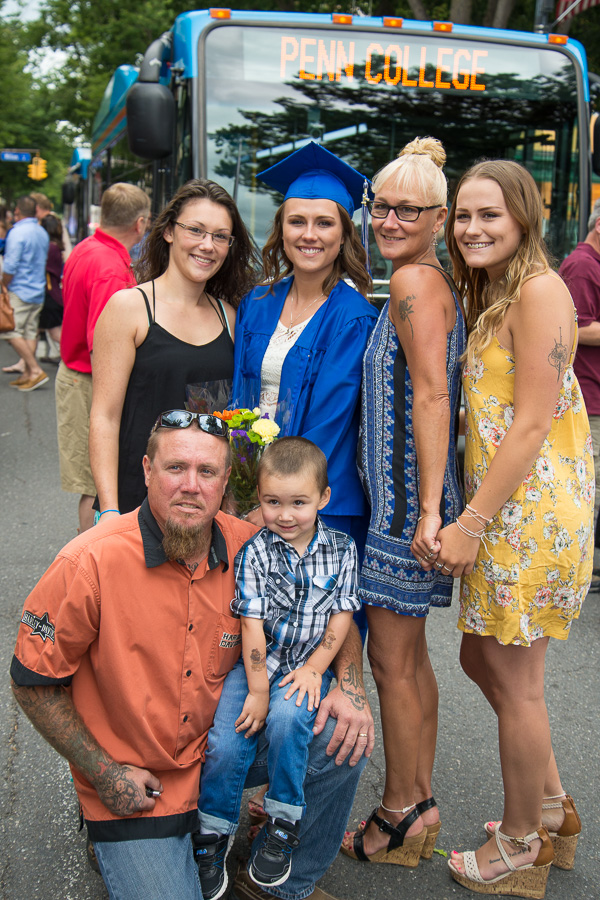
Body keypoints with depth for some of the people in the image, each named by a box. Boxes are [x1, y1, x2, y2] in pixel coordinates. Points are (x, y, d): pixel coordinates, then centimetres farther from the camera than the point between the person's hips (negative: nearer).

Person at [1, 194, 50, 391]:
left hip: (20, 291, -8)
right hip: (38, 291, 8)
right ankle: (27, 374, 10)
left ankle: (35, 370, -10)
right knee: (30, 332, 9)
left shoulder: (17, 232, -14)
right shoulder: (42, 233, 10)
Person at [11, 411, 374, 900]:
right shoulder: (92, 562, -21)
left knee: (343, 738, -14)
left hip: (224, 744, 4)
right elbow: (34, 679, -10)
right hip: (132, 780, -3)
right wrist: (103, 772, -10)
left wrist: (350, 685, -13)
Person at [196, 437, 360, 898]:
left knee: (287, 715, -29)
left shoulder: (341, 549, -1)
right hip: (255, 663, 0)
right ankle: (212, 834, 8)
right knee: (224, 738, -17)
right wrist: (257, 689, -12)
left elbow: (341, 615, 0)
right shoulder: (255, 551, -6)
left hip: (307, 665, 0)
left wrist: (314, 668, -10)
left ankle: (283, 824, -7)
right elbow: (252, 622, -9)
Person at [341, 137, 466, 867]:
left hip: (406, 496, -10)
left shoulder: (414, 282, -14)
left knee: (392, 660, 2)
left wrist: (428, 507, -22)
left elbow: (432, 395, -21)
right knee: (409, 656, 18)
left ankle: (402, 812, 19)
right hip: (394, 491, 10)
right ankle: (416, 806, 31)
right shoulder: (428, 283, 15)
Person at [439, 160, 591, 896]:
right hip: (499, 510, 9)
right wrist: (469, 517, 9)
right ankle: (551, 807, 36)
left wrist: (471, 522, -18)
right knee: (480, 656, 18)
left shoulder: (539, 289, -13)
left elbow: (533, 425, -19)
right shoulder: (489, 297, 16)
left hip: (533, 509, -9)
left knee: (515, 682, 4)